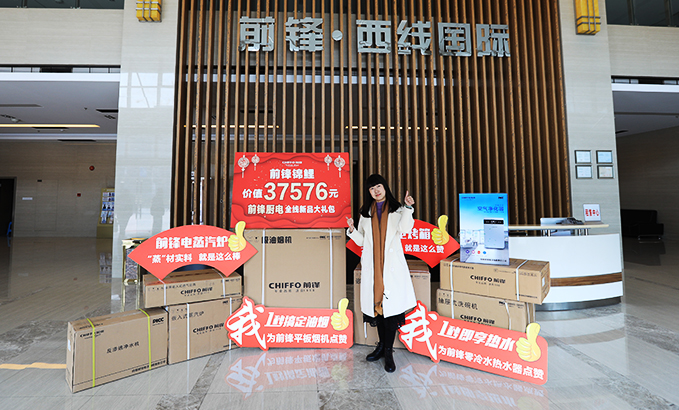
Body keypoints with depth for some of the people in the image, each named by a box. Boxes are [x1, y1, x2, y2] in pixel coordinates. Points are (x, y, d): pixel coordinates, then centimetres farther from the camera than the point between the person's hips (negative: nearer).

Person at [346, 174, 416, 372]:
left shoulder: (397, 210, 7)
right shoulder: (365, 213, 15)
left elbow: (404, 228, -12)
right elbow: (362, 241, 15)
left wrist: (408, 208, -21)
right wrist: (352, 229, -1)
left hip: (392, 264, -3)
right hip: (372, 265, 3)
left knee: (391, 305, -4)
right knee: (377, 304, 9)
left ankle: (388, 351, 9)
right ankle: (382, 345, 26)